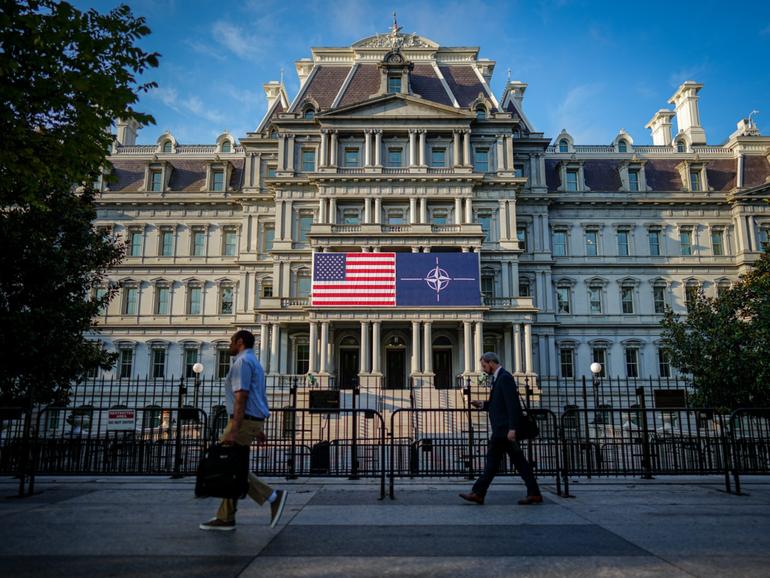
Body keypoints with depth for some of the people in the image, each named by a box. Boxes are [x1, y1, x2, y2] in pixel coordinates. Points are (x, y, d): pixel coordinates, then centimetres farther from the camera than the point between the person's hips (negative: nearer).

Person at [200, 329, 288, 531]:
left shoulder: (242, 362, -11)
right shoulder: (254, 363, 20)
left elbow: (241, 398, -20)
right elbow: (260, 399, 21)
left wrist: (233, 430, -23)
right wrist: (259, 429, 23)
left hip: (243, 421, -10)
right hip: (254, 421, 10)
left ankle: (272, 496, -9)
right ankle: (225, 518, 16)